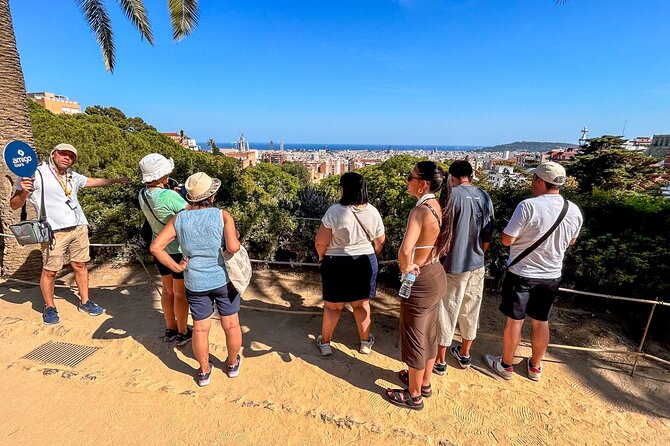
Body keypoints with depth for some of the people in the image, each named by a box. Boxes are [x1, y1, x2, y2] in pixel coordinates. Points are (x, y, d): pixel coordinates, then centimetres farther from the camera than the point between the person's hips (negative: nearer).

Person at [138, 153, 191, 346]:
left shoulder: (142, 195, -3)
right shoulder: (169, 196, -26)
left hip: (159, 249, 7)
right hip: (179, 250, -7)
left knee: (168, 290, 21)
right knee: (180, 293, 9)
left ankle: (171, 329, 36)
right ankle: (183, 333, 25)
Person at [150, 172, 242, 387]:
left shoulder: (179, 219, -4)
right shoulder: (223, 215, -14)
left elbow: (155, 247, -10)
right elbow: (233, 247, -27)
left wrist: (176, 267, -4)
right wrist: (236, 239, -6)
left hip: (195, 284, 2)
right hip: (224, 279, -2)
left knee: (200, 328, 17)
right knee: (231, 324, 17)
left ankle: (204, 371, 35)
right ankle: (233, 364, 36)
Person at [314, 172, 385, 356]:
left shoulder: (335, 211, -20)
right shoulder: (373, 211, -5)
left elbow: (320, 241, -17)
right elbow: (380, 240, 6)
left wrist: (322, 257, 4)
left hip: (336, 263, -3)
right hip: (366, 262, 3)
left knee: (332, 306, 13)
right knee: (362, 304, 19)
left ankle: (325, 343, 30)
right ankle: (365, 342, 34)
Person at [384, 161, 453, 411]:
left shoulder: (421, 210, -26)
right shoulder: (438, 206, 1)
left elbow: (405, 251, -40)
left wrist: (405, 268, -20)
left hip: (421, 281, -9)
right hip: (436, 275, 9)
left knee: (414, 337, 10)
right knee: (428, 333, 23)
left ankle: (413, 396, 32)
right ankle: (424, 383, 45)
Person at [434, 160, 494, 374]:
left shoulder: (453, 195, -16)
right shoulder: (485, 197, 4)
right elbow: (487, 235, 9)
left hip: (454, 266, -6)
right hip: (477, 265, 6)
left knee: (447, 312, 6)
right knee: (470, 310, 18)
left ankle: (440, 361, 19)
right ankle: (464, 354, 36)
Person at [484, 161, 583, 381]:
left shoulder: (528, 206, -22)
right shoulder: (575, 211, -3)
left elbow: (507, 240, -19)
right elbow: (571, 242, 12)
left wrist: (504, 231, 1)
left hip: (521, 273, -5)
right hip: (551, 276, 5)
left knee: (514, 320, 9)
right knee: (541, 322, 19)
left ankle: (506, 365, 27)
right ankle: (535, 367, 37)